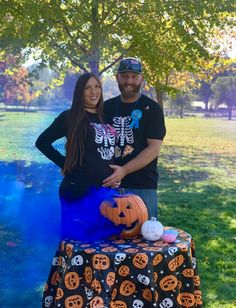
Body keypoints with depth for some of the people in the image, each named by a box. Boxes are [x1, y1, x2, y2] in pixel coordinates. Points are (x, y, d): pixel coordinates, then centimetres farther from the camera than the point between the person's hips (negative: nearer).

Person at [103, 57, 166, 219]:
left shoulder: (152, 108, -2)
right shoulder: (107, 107, 10)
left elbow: (154, 148, -10)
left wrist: (124, 171, -19)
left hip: (142, 186, -3)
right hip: (110, 183, 4)